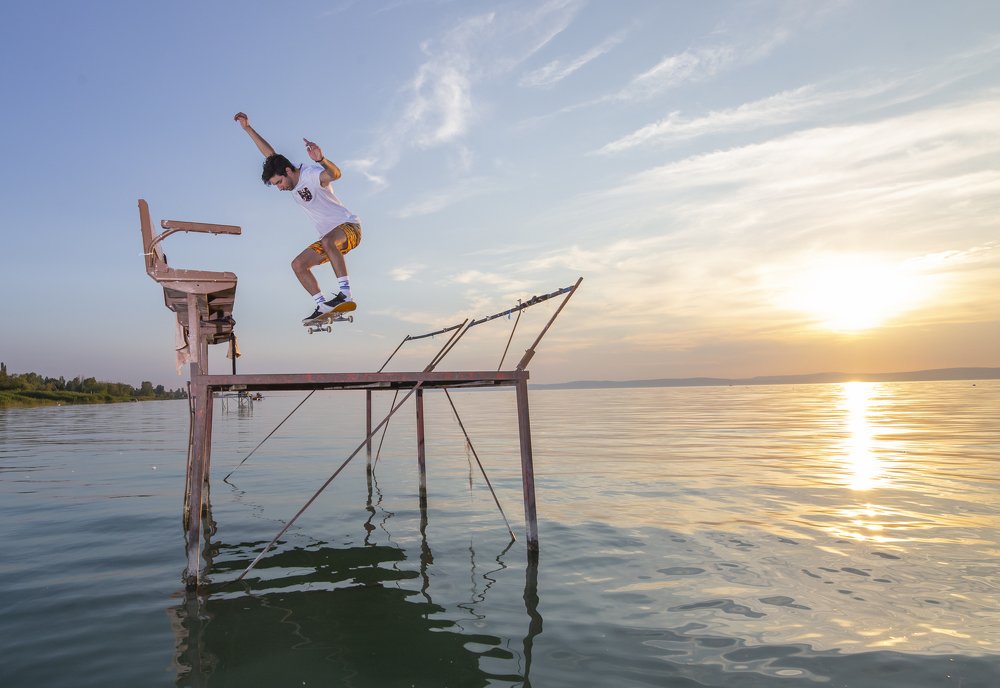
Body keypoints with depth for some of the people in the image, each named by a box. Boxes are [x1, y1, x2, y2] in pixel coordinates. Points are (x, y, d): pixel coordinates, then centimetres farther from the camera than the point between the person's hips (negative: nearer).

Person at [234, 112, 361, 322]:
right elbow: (270, 154, 14)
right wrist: (248, 128, 10)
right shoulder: (292, 184, 9)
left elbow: (335, 174, -36)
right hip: (329, 237, 9)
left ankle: (345, 294, -42)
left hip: (349, 227, -9)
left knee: (327, 241, -40)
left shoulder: (311, 175, -15)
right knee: (298, 264, -2)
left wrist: (320, 160, -55)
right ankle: (323, 305, -7)